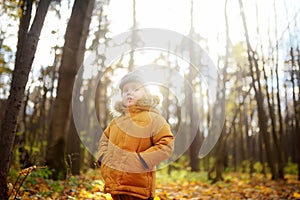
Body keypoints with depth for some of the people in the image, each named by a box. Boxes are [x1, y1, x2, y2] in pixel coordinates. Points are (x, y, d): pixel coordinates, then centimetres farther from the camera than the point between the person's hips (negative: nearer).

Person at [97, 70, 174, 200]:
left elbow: (167, 145, -15)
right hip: (115, 185, 6)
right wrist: (103, 156, 7)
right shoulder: (117, 121, 11)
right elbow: (105, 139, 26)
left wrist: (141, 160, -20)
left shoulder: (153, 118, -8)